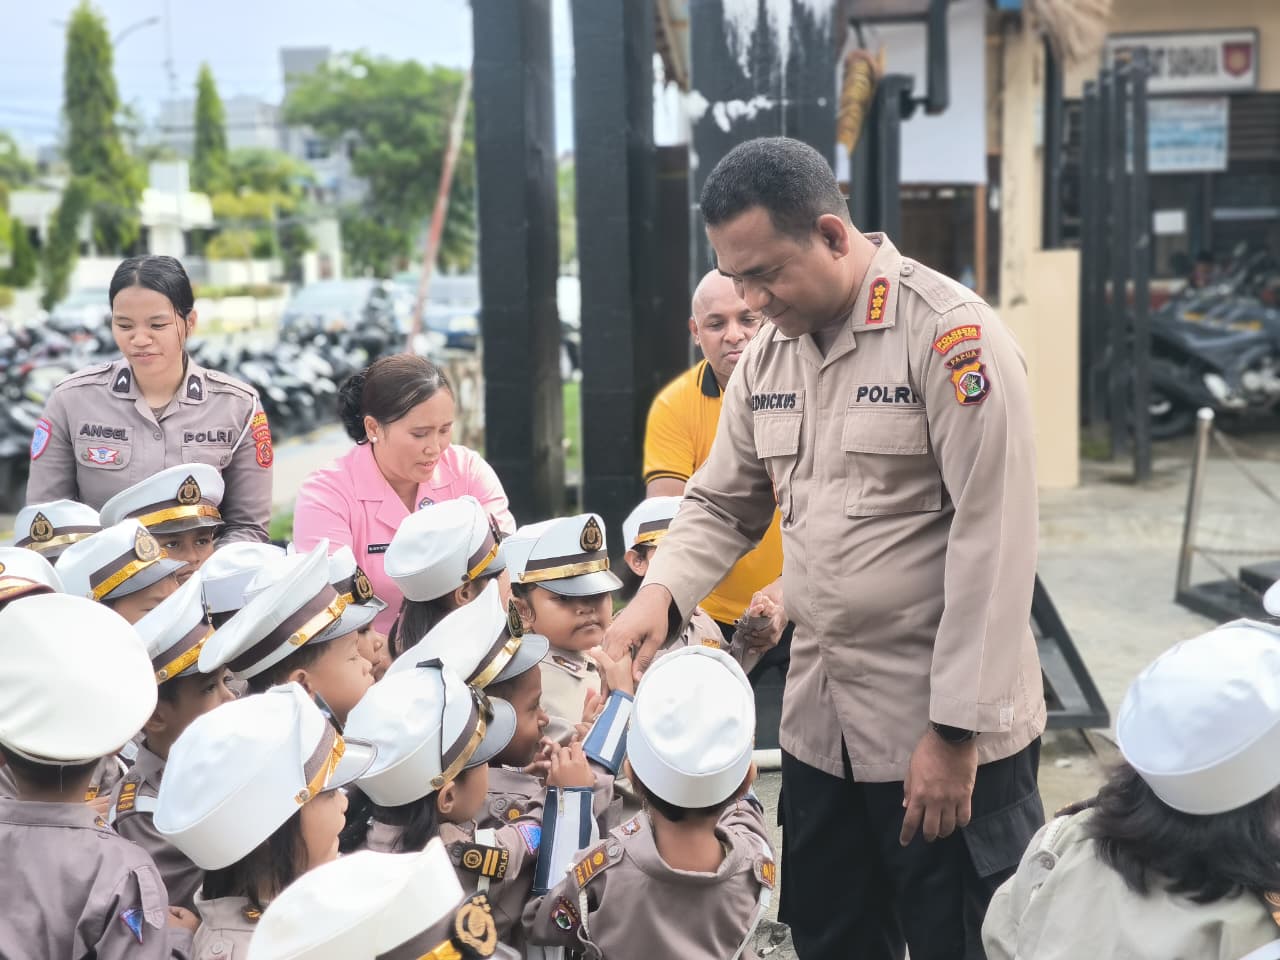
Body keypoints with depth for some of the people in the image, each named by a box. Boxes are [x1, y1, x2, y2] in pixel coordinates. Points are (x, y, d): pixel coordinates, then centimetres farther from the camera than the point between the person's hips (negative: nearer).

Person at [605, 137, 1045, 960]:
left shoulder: (951, 334, -15)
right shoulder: (768, 352, 7)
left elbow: (992, 541, -18)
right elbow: (722, 504, 15)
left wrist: (956, 730, -19)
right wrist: (661, 592, -5)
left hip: (946, 724, -6)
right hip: (820, 719, 7)